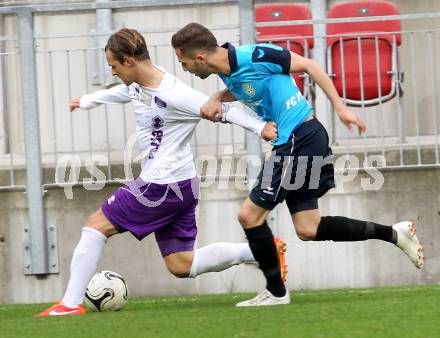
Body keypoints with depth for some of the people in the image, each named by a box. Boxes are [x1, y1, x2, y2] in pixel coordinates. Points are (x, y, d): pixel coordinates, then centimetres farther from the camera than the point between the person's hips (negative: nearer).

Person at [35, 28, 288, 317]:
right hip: (180, 187, 10)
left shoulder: (173, 95, -20)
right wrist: (87, 101, 50)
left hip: (162, 186, -10)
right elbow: (119, 93, 32)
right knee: (182, 266, 10)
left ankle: (71, 304, 1)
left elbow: (221, 110, -18)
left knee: (96, 226, -1)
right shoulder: (138, 85, 8)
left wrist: (261, 127, -25)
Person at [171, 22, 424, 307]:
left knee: (250, 215, -6)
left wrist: (340, 107, -10)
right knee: (308, 230, 8)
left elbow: (307, 65, -10)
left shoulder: (253, 56, -18)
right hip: (292, 144, 9)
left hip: (300, 139, -9)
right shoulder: (228, 70, 8)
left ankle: (276, 292, 7)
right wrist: (217, 98, 8)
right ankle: (393, 233, 14)